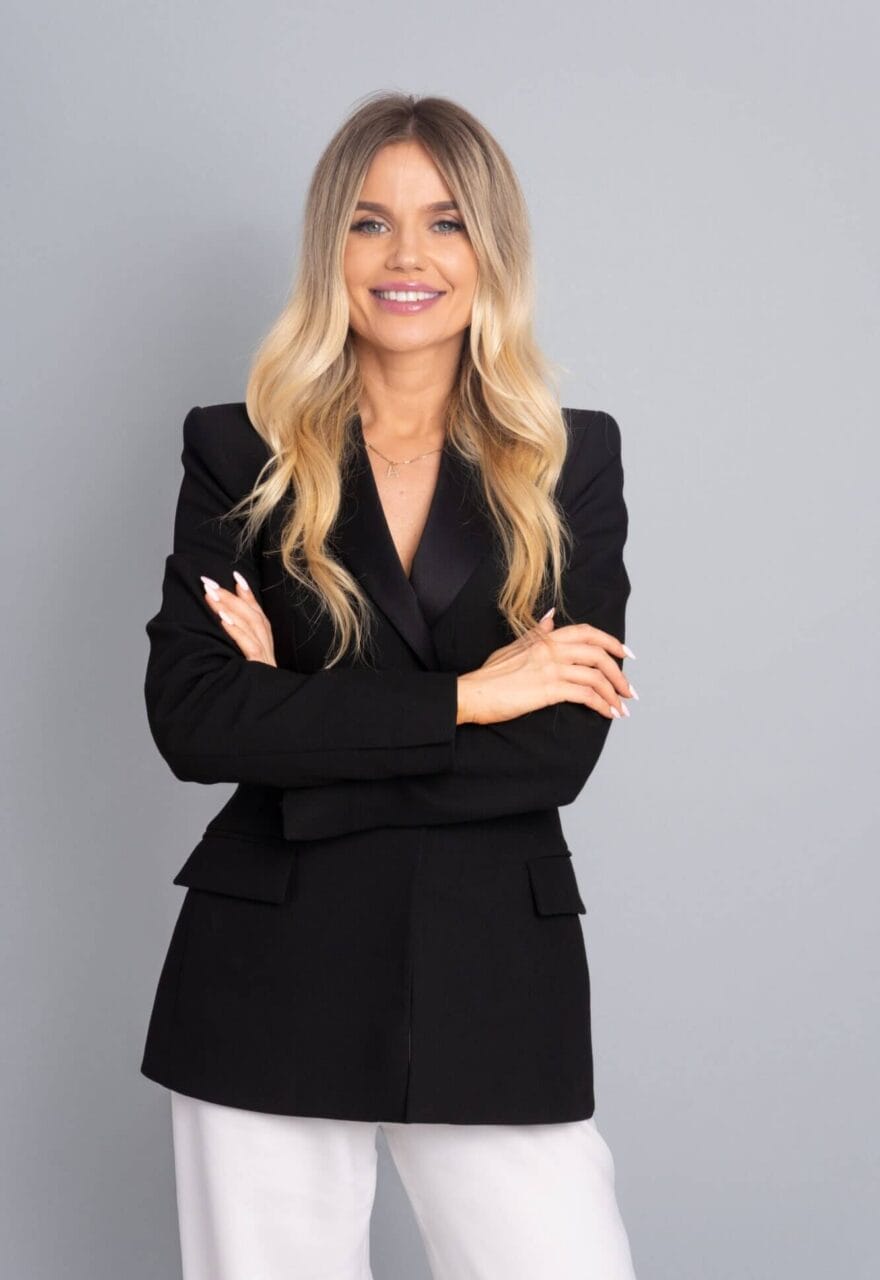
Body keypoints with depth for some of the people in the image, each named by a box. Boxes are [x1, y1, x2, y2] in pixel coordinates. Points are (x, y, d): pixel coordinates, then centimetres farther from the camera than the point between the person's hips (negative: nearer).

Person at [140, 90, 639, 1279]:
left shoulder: (571, 460, 5)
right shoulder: (241, 454, 4)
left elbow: (562, 747, -6)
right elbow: (188, 716, -9)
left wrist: (303, 718, -11)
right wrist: (462, 700, -12)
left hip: (499, 977, 1)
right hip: (271, 987, 0)